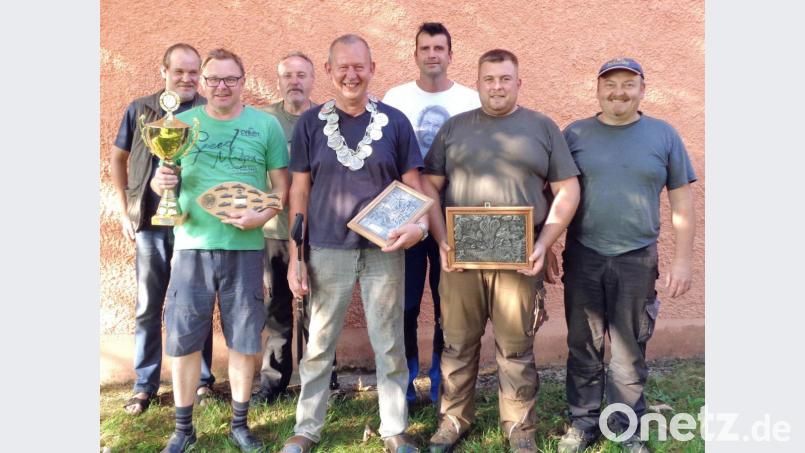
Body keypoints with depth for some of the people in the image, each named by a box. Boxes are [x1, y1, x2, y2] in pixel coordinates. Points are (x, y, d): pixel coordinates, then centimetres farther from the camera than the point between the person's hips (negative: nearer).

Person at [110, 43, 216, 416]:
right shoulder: (140, 110, 7)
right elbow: (118, 159, 15)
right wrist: (124, 210, 9)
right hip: (150, 223, 2)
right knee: (148, 308, 8)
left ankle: (201, 381, 21)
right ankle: (144, 386, 21)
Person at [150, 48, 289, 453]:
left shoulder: (266, 125, 3)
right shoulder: (182, 123, 8)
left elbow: (282, 186, 2)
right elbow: (162, 180, 11)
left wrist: (262, 216, -15)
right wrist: (161, 182, -12)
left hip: (244, 246, -1)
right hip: (192, 244, 1)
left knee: (243, 339, 7)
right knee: (183, 338, 5)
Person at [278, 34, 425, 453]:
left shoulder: (394, 121, 1)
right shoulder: (311, 123, 2)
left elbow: (413, 185, 3)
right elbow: (299, 193, 3)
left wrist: (420, 224, -18)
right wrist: (295, 257, -1)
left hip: (384, 249, 0)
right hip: (327, 251, 0)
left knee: (390, 345, 9)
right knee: (319, 345, 10)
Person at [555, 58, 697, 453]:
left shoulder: (663, 135, 4)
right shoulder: (575, 134, 3)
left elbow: (681, 199, 5)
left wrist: (683, 258, 0)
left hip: (637, 259, 0)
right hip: (582, 257, 1)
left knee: (630, 350, 9)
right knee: (583, 346, 10)